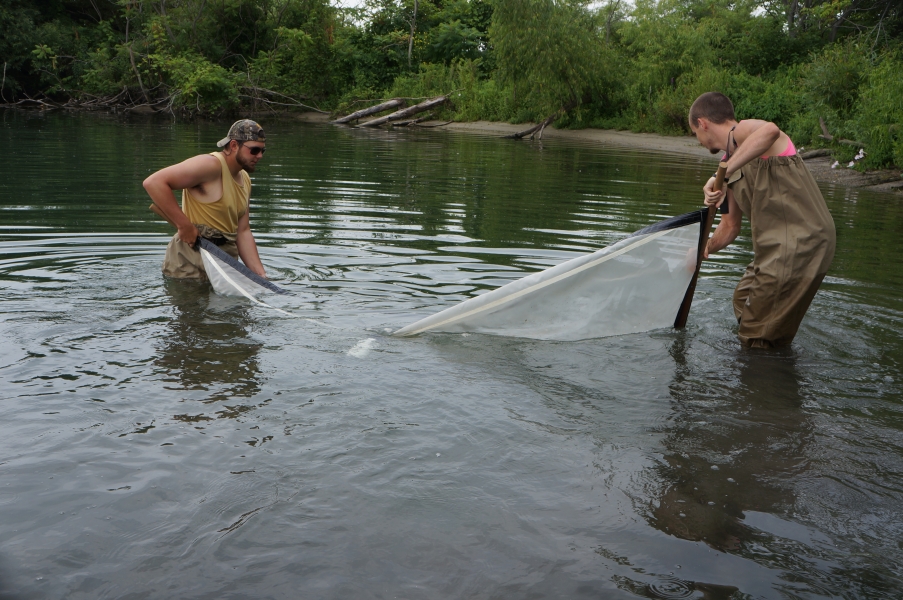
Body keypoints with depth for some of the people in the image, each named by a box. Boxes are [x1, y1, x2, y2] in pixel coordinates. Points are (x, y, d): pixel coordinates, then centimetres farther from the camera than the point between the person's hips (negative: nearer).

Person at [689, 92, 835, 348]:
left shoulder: (743, 130, -10)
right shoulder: (732, 166, 17)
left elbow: (770, 130, -38)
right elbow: (730, 227, 25)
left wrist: (722, 173, -38)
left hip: (799, 244, -10)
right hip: (775, 249, 10)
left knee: (759, 342, 0)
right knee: (743, 301, 28)